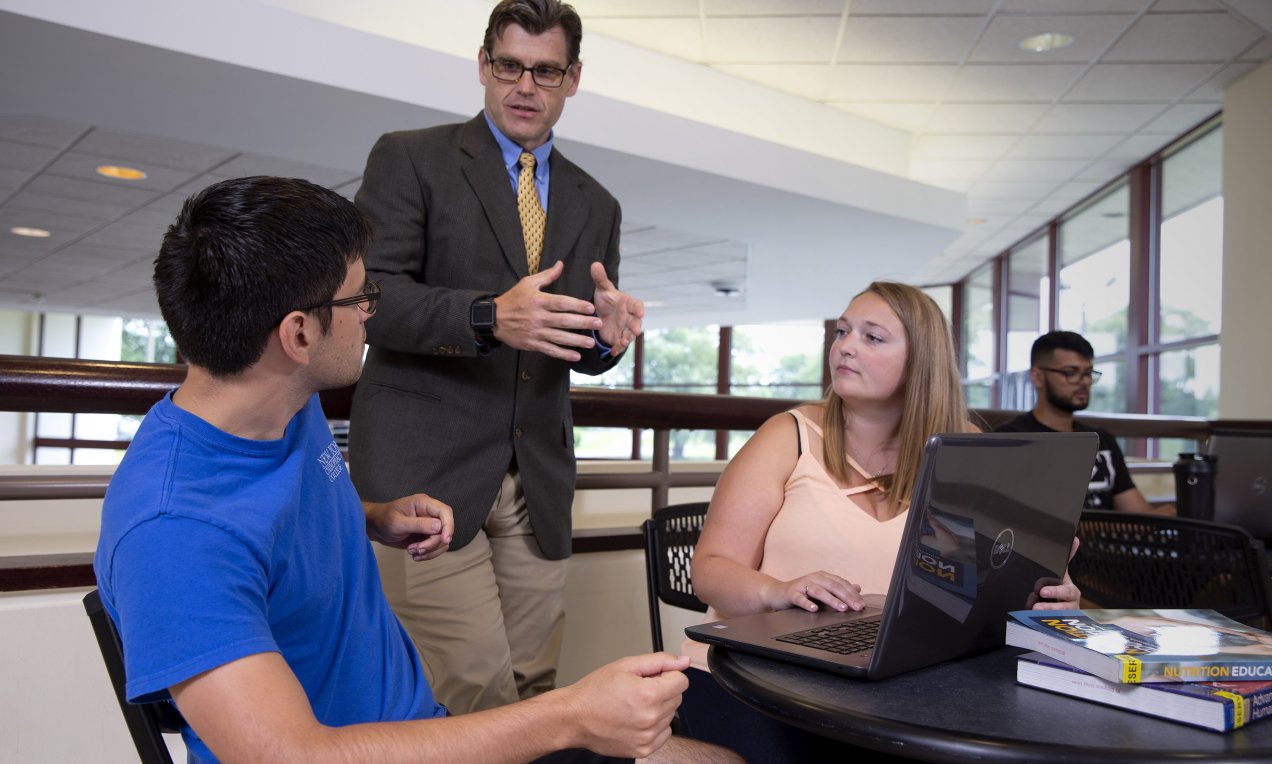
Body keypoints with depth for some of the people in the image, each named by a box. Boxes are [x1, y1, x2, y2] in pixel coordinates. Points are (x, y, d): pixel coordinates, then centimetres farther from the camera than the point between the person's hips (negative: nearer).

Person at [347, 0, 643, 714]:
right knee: (476, 689, -9)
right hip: (426, 467, -4)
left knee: (534, 692, 8)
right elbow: (371, 295, -9)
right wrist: (490, 316, -25)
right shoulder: (410, 159, 3)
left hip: (538, 480, 5)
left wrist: (606, 335, -8)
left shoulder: (596, 205, 16)